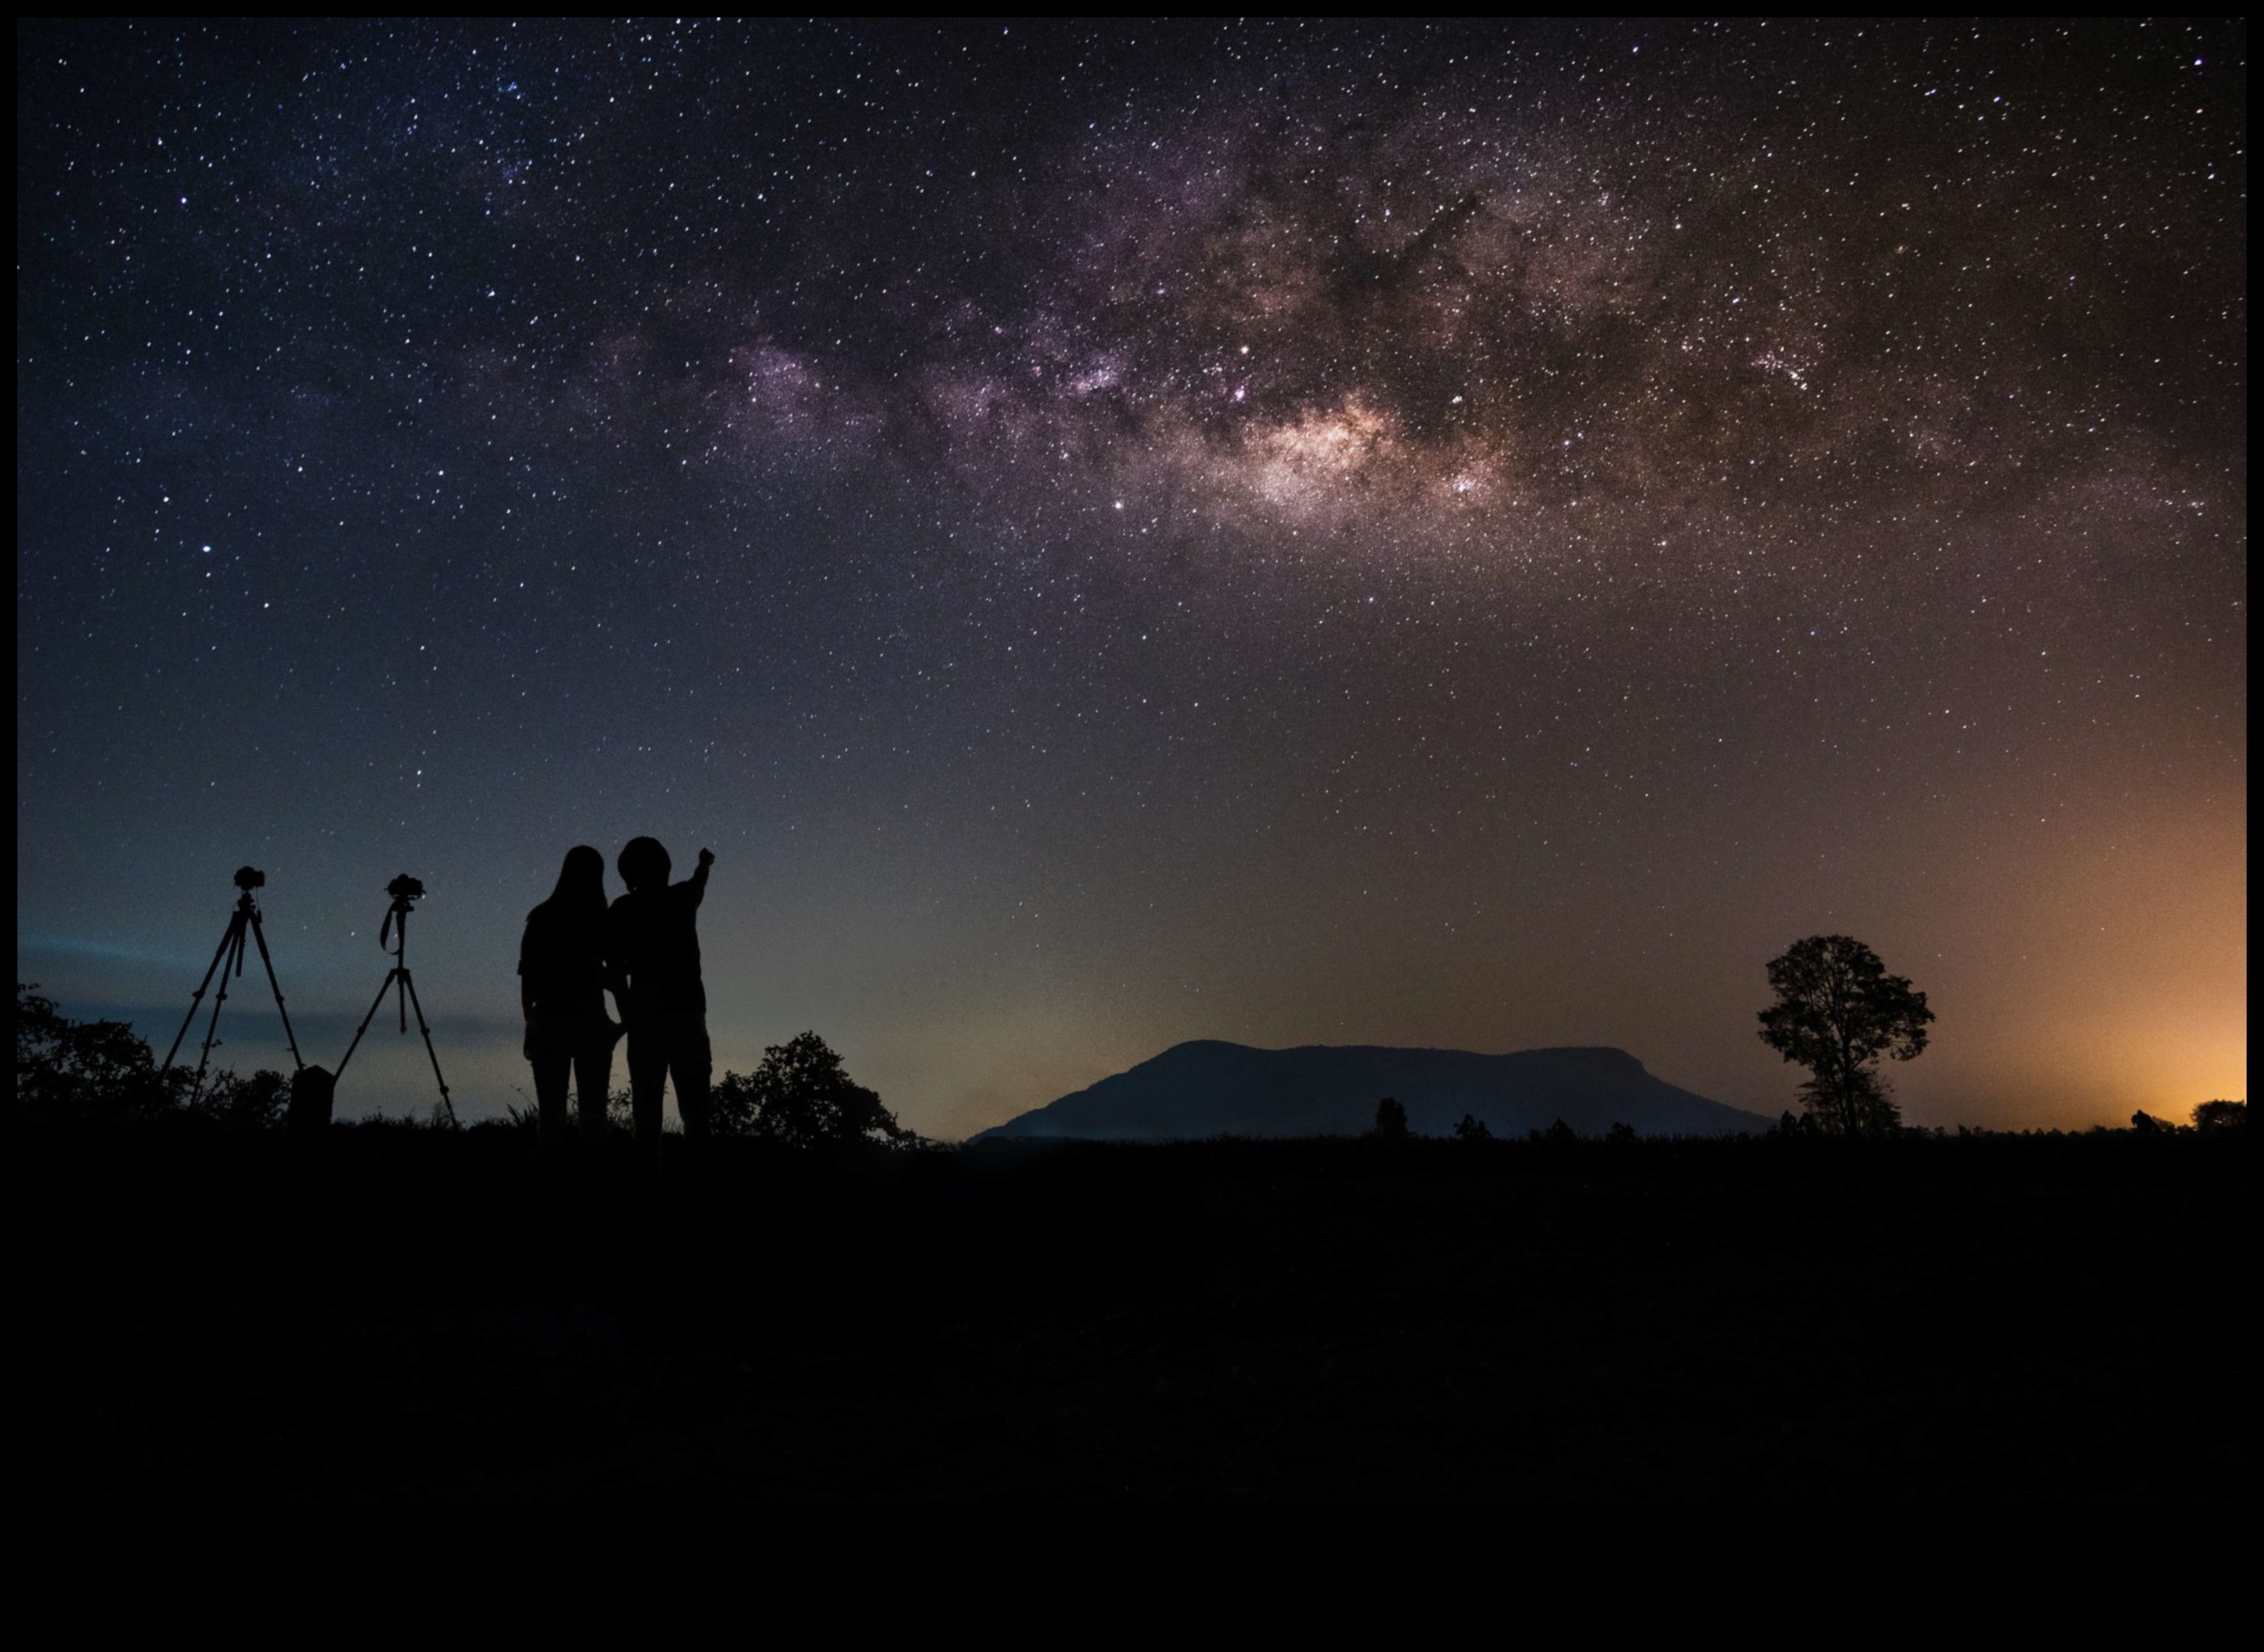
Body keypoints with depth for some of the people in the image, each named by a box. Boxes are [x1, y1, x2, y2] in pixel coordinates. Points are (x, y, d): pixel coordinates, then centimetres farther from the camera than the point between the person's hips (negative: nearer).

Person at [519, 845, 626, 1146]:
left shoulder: (542, 918, -1)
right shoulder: (604, 920, -3)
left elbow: (527, 975, -1)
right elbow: (615, 976, -3)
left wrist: (531, 1021, 8)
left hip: (549, 1021, 0)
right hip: (591, 1022, 0)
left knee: (551, 1110, 2)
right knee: (593, 1110, 4)